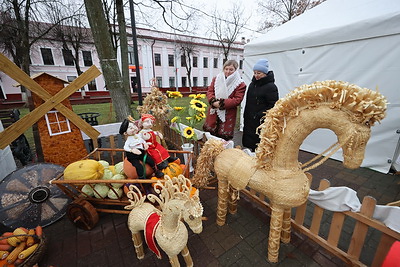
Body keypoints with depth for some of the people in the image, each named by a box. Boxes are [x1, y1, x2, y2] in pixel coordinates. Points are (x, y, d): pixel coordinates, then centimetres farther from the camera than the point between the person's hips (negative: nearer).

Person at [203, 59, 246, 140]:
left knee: (224, 137, 2)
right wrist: (214, 101, -14)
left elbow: (237, 100, -12)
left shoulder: (240, 84, -5)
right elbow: (210, 91, 6)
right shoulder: (216, 79, 9)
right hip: (213, 113, 4)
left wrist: (221, 103, -19)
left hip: (227, 115, -3)